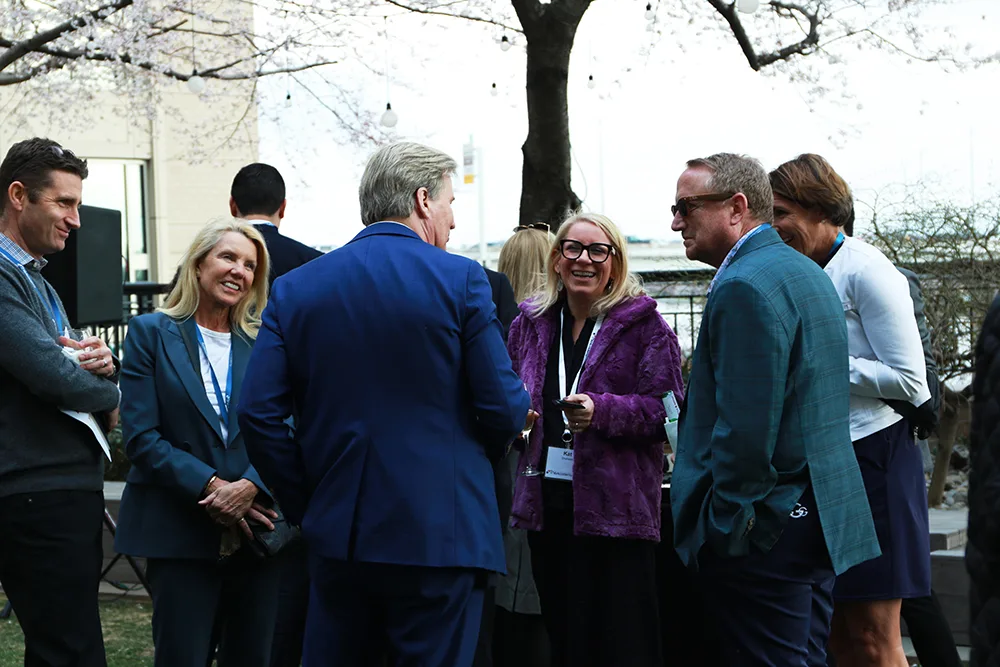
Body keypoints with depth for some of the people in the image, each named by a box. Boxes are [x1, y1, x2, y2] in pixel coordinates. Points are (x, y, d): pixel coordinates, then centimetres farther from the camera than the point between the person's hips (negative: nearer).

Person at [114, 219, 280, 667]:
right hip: (179, 530, -3)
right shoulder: (150, 333, 2)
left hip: (253, 526, 3)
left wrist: (250, 486, -16)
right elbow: (140, 436, -6)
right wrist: (210, 486, -16)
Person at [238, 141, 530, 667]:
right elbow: (505, 409, -7)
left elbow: (258, 414, 0)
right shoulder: (461, 279, -6)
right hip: (439, 534, -4)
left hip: (336, 534, 4)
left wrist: (305, 505, 10)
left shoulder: (294, 288, 5)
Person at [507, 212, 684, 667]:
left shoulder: (643, 323, -2)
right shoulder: (531, 323, 13)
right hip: (547, 502, 5)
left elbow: (666, 409, -8)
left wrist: (600, 411, -21)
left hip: (615, 506, -5)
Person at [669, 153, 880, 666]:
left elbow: (745, 425, -23)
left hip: (763, 532, -10)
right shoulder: (806, 273, 16)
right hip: (817, 521, 10)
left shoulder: (743, 287, -17)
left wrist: (722, 525, -16)